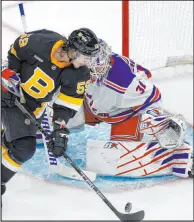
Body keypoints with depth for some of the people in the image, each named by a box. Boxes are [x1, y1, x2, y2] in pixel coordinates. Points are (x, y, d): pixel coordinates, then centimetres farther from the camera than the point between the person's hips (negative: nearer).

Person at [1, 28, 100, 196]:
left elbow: (66, 105, -17)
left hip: (31, 106, 3)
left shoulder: (79, 74, -20)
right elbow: (16, 48, -9)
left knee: (24, 149, -2)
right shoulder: (40, 43, -29)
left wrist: (60, 131, -26)